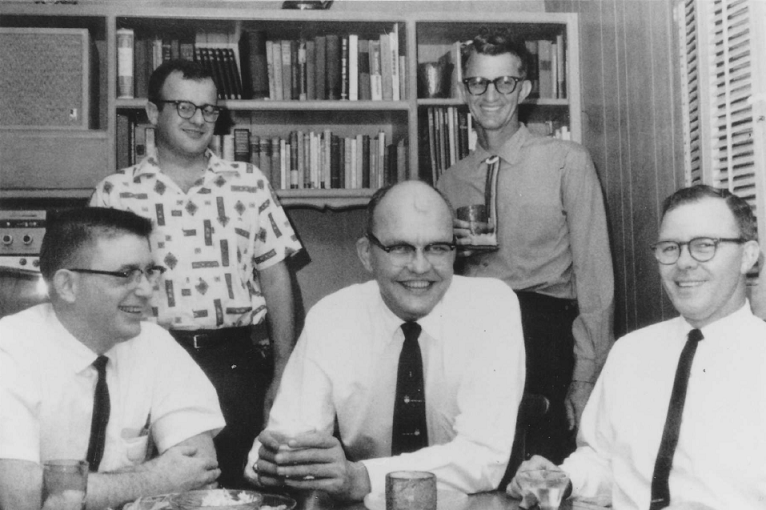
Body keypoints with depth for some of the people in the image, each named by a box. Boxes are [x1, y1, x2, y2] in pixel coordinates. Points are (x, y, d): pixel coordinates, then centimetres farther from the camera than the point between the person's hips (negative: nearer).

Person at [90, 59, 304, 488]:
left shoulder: (249, 184, 6)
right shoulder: (116, 192, 3)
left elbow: (275, 277, 7)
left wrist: (282, 373, 2)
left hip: (239, 361, 1)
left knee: (242, 483, -1)